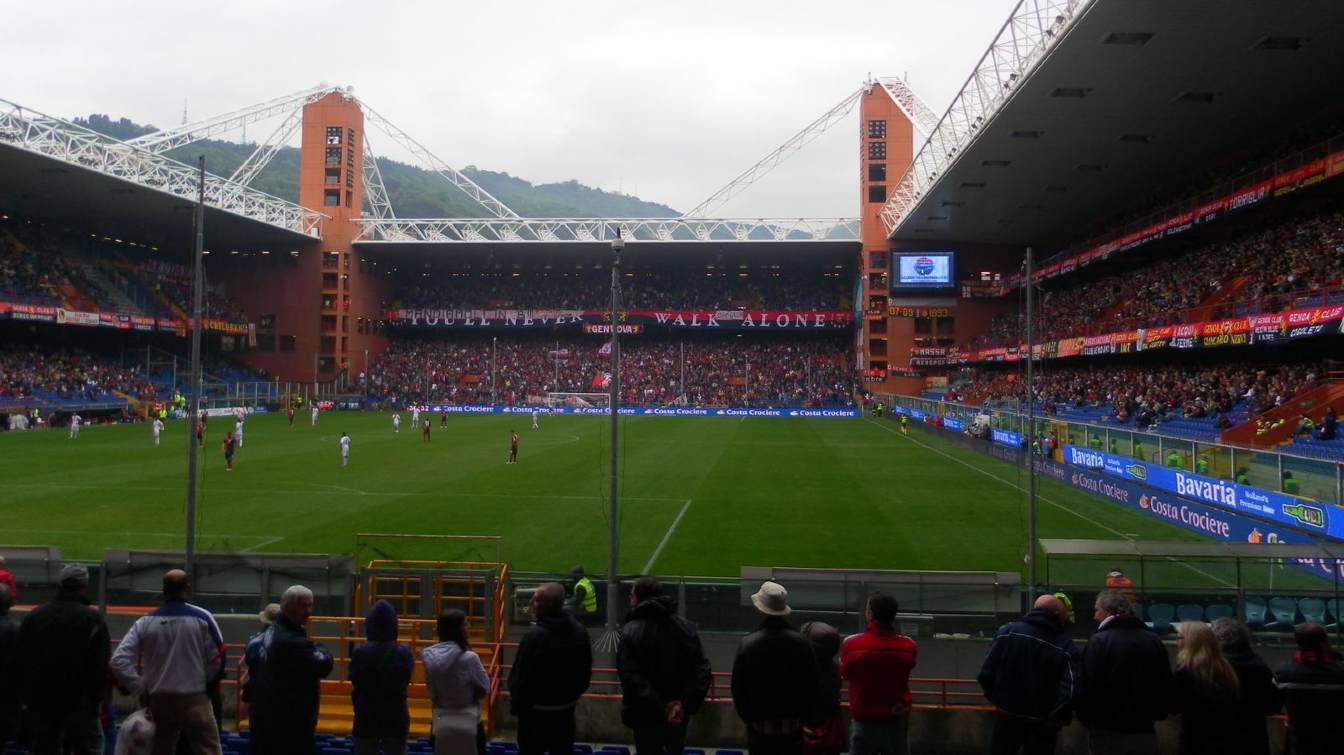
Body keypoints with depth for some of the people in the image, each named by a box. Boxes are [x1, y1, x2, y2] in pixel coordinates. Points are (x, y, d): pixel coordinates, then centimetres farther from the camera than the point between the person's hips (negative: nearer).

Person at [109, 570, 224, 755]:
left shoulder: (145, 622, -1)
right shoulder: (202, 618, -8)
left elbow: (118, 661, -4)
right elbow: (216, 659, -5)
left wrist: (141, 689, 5)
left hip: (159, 700, 4)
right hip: (194, 699, -4)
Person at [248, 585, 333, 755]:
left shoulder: (273, 631, 9)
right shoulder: (291, 640, -24)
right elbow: (323, 665, -26)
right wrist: (319, 648, -3)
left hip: (268, 713, 10)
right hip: (289, 720, -10)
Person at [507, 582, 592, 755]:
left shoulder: (535, 636, -24)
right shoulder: (580, 631, -1)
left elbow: (521, 675, -18)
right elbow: (586, 670, 9)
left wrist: (516, 704, -5)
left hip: (536, 708, -6)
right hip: (567, 707, 6)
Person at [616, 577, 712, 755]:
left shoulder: (631, 632, -15)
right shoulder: (686, 627, -1)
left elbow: (631, 679, -25)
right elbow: (702, 671, -8)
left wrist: (661, 708, -23)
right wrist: (687, 705, -14)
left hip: (646, 716, -4)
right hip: (679, 715, 4)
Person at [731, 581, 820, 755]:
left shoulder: (747, 644, -14)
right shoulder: (802, 643, -8)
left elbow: (738, 688, -7)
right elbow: (811, 686, 0)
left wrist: (747, 716, 8)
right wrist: (800, 714, 13)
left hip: (760, 728, -2)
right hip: (793, 727, 2)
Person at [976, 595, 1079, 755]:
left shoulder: (1007, 631, -7)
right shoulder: (1066, 646, -13)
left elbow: (985, 674, -8)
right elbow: (1070, 692, -21)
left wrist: (997, 699, 8)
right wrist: (1056, 718, -5)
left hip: (1007, 716, 2)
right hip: (1042, 724, -2)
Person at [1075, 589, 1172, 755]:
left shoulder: (1098, 642, -14)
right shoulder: (1154, 641, 2)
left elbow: (1087, 687, -15)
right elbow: (1166, 687, 8)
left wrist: (1086, 719, 1)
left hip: (1107, 733, -4)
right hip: (1144, 732, 4)